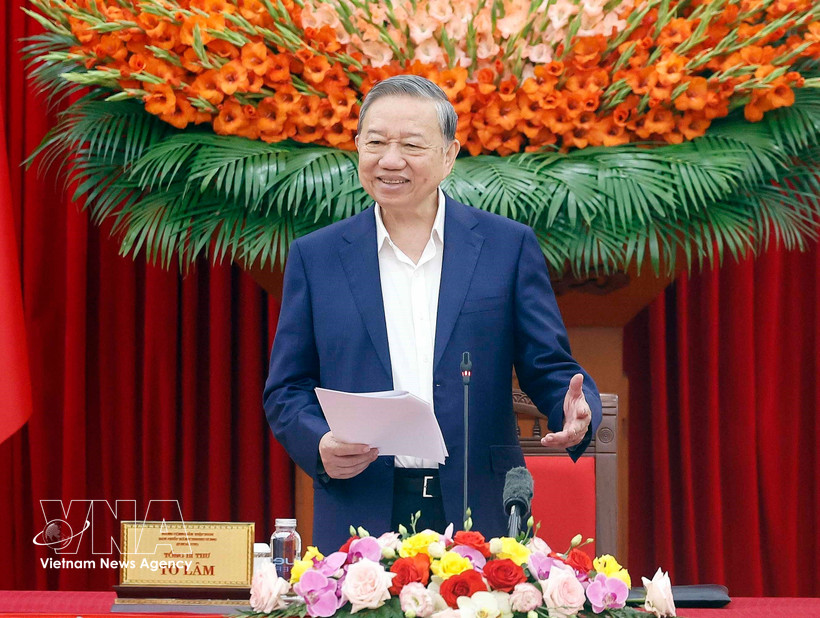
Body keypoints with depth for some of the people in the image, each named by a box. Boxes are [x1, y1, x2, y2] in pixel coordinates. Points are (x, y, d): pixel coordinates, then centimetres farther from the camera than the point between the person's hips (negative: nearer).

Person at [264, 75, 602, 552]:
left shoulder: (509, 246, 7)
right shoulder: (314, 257, 10)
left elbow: (549, 369, 7)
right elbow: (287, 390, 11)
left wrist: (575, 412, -15)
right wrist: (320, 446, -10)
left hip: (480, 514, 0)